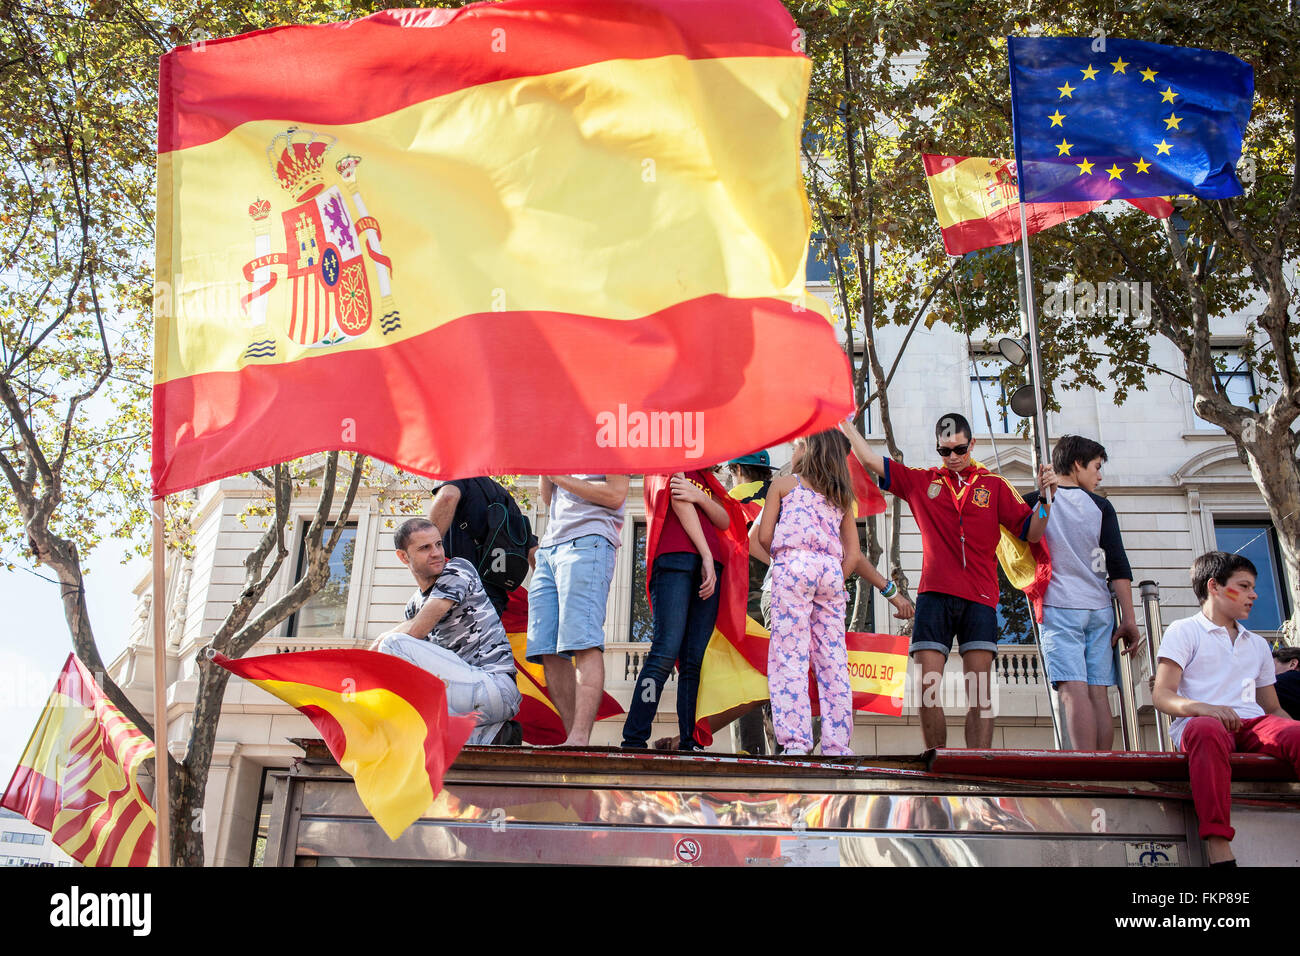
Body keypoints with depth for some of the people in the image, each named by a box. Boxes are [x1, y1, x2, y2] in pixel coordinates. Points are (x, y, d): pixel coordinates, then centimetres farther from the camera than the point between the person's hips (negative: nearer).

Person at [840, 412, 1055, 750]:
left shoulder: (994, 485, 13)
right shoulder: (921, 481, 15)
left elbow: (1031, 532, 11)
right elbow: (870, 460, 17)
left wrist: (1045, 495, -4)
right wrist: (846, 423, 17)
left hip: (979, 598, -1)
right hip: (934, 595, 1)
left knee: (978, 690, -5)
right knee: (928, 688, -5)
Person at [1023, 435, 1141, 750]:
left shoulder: (1035, 502, 5)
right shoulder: (1100, 506, 7)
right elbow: (1118, 565, 2)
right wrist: (1129, 618, 3)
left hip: (1059, 607, -2)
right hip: (1099, 609, 2)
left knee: (1074, 691, -11)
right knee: (1098, 693, 4)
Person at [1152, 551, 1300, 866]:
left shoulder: (1257, 644, 30)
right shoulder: (1183, 631, 12)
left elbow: (1272, 708, 26)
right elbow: (1161, 695, 0)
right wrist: (1203, 708, -21)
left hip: (1252, 726, 5)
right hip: (1199, 723, -4)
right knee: (1206, 729, -41)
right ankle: (1219, 851, -47)